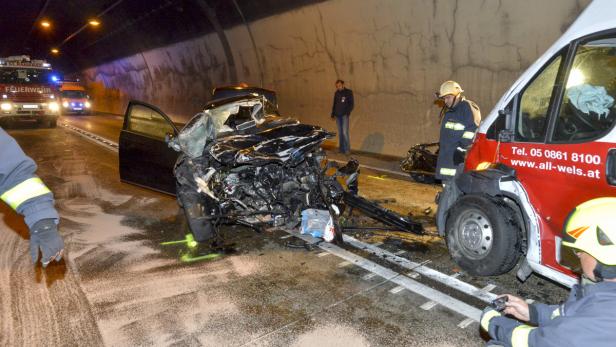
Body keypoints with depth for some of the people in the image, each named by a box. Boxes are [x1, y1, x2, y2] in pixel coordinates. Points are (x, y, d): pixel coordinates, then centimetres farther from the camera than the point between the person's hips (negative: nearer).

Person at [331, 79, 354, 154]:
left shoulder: (348, 92, -1)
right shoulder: (336, 93, 13)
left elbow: (351, 104, -3)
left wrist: (348, 113, -14)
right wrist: (333, 114, 14)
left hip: (344, 115, -5)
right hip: (338, 115, 5)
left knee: (345, 132, -13)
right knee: (340, 132, 6)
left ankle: (347, 149, -9)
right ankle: (341, 148, 11)